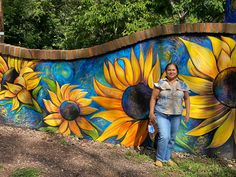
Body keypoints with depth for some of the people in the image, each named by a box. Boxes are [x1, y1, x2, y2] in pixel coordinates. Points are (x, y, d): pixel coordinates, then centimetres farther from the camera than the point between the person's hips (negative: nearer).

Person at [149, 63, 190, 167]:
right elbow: (153, 98, -3)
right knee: (164, 137, -14)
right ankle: (159, 159, 5)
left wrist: (187, 113, 6)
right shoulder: (160, 83, -5)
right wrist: (151, 113, -8)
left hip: (176, 115, 3)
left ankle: (167, 158, 26)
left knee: (172, 138, 10)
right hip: (162, 114, -3)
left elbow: (186, 98, 13)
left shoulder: (182, 85, 3)